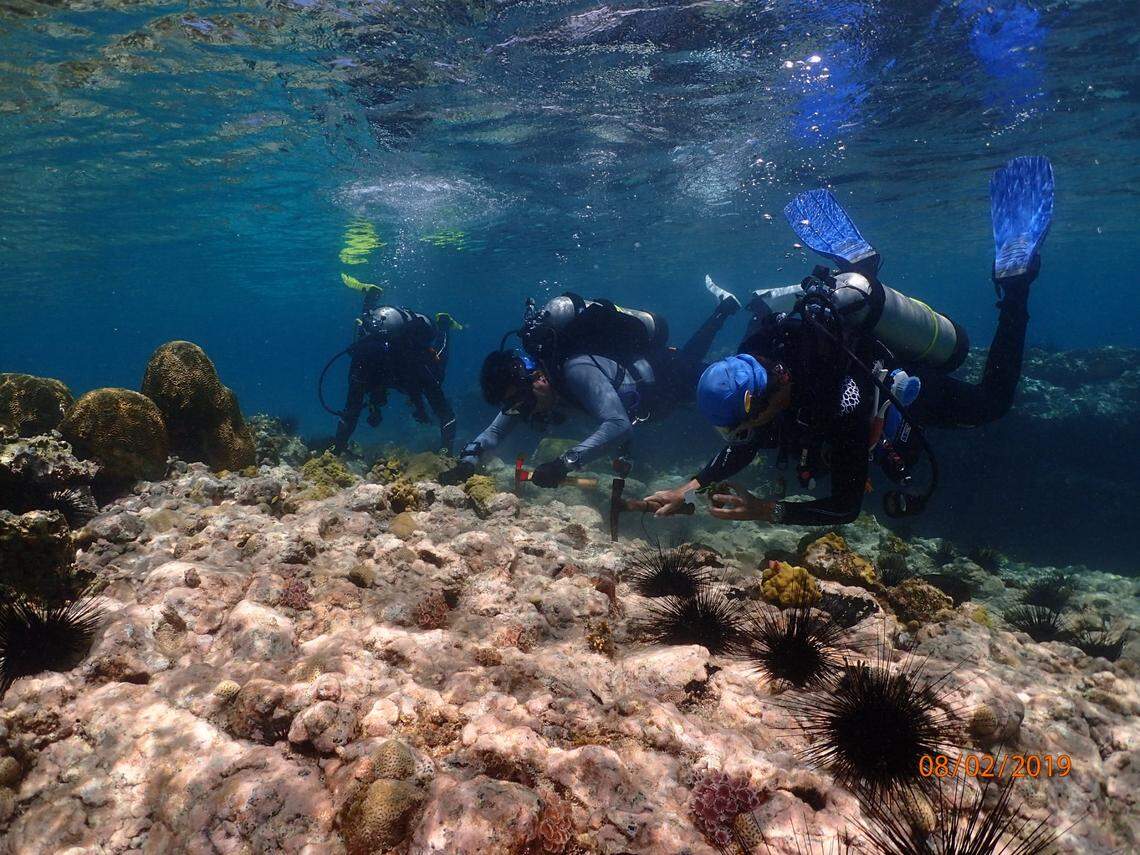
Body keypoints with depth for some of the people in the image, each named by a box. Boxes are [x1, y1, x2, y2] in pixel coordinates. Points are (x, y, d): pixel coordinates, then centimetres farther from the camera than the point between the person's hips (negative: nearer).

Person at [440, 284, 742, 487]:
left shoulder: (577, 370, -47)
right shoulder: (523, 379, -24)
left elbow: (617, 425, -57)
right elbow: (496, 429, -19)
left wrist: (566, 463, -67)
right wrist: (468, 459, -39)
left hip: (660, 372, -6)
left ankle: (723, 308, 44)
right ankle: (720, 306, 48)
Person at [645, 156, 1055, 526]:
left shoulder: (840, 406, -50)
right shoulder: (761, 363, -31)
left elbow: (846, 506, -40)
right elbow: (740, 449, -15)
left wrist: (764, 509, -50)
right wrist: (688, 489, -28)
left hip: (914, 390, -4)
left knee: (991, 402, 26)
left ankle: (1012, 278, 25)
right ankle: (858, 265, 28)